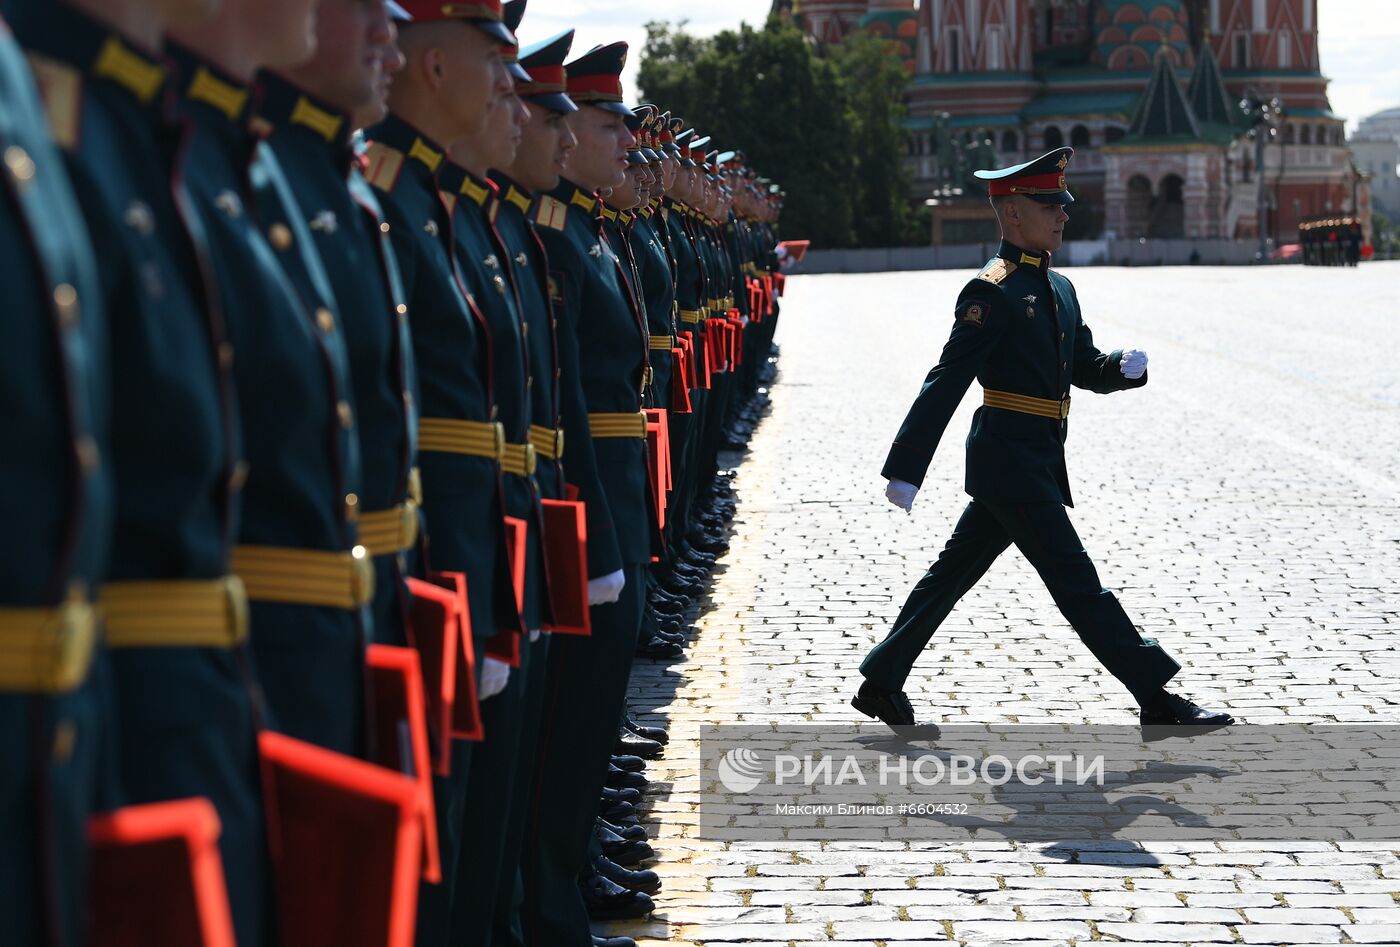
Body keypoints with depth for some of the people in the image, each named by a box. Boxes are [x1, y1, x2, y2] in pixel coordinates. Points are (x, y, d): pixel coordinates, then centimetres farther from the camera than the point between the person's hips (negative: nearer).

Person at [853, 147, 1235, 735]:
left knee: (953, 573, 15)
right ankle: (1158, 703, -4)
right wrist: (905, 470, -19)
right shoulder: (992, 292, -13)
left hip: (1038, 462, 9)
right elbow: (945, 384, -17)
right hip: (1010, 461, -9)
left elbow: (1086, 370, 19)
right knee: (1078, 584, -6)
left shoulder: (1058, 289, 15)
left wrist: (1125, 368, -5)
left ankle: (882, 684, 24)